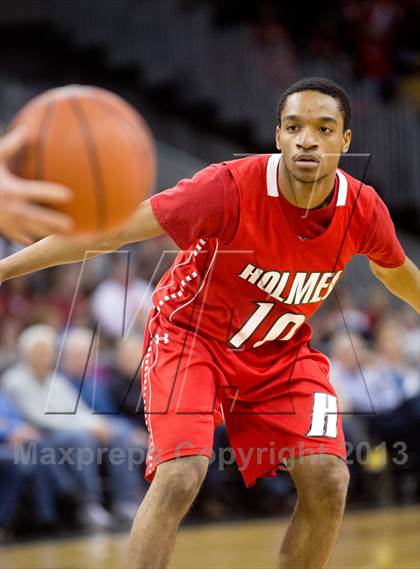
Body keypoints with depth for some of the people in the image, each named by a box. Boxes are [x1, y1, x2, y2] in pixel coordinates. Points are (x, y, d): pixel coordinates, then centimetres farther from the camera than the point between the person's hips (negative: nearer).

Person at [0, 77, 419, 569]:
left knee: (327, 481, -12)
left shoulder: (363, 210, -16)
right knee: (179, 478, -25)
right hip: (191, 335, -4)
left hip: (281, 349, 4)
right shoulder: (231, 187, -30)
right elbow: (110, 231, -28)